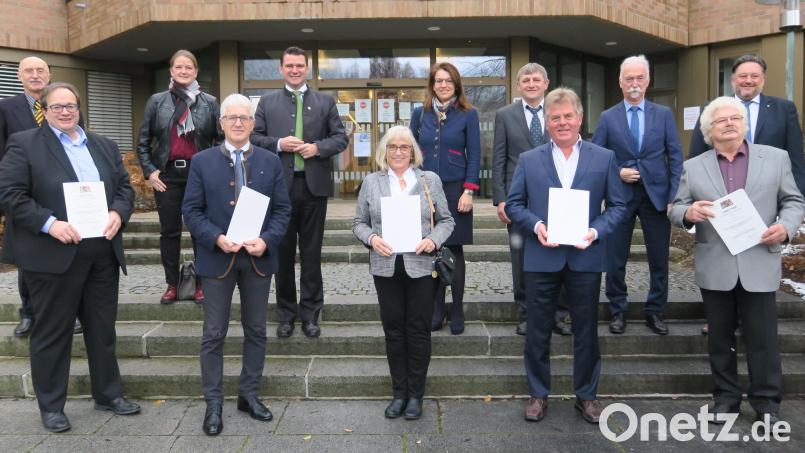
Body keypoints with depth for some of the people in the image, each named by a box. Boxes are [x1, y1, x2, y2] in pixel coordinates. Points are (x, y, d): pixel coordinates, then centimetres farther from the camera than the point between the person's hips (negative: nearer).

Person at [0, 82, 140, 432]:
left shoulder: (104, 146, 14)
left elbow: (124, 186, 13)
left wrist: (118, 212, -7)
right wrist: (49, 223, -19)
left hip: (103, 255, 5)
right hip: (53, 256, -4)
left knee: (103, 329, 14)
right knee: (52, 333, 8)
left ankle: (108, 394, 29)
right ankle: (51, 406, 22)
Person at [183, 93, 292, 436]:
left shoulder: (270, 161, 5)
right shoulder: (203, 161, 1)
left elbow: (282, 209, 2)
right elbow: (191, 210, -2)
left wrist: (266, 240, -14)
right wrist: (217, 238, -18)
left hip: (259, 258, 2)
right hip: (217, 257, -2)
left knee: (256, 331, 11)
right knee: (214, 334, 4)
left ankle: (249, 395, 27)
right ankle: (213, 404, 16)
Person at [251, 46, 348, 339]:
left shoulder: (325, 102, 9)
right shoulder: (267, 103, 10)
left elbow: (340, 137, 6)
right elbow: (254, 137, 5)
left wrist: (318, 147, -12)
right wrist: (278, 144, -13)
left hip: (314, 185, 0)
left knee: (312, 254, 5)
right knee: (283, 252, 8)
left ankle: (310, 314, 16)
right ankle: (286, 314, 21)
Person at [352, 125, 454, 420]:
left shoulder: (430, 180, 4)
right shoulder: (371, 183, 7)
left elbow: (446, 220, 6)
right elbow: (359, 222, 9)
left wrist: (434, 240, -13)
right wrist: (371, 238, -11)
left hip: (420, 267, -1)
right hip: (386, 268, 1)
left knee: (418, 330, 6)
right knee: (394, 330, 9)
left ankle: (416, 394, 20)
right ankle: (399, 393, 23)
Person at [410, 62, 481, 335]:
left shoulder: (468, 115, 1)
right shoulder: (420, 114, 8)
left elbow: (474, 156, -1)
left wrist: (469, 191, -10)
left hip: (455, 190, -2)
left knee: (455, 250, 2)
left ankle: (457, 312, 12)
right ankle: (436, 309, 16)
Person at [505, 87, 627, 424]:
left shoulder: (604, 158, 5)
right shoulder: (528, 160, 6)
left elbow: (618, 205, 3)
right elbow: (513, 204, 4)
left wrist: (596, 232, -13)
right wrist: (536, 225, -14)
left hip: (585, 258, 0)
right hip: (541, 258, 0)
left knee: (586, 332, 11)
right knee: (538, 331, 9)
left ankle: (586, 394, 28)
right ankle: (538, 393, 26)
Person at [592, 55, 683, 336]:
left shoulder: (664, 114, 5)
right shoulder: (607, 118, 3)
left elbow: (675, 156, 3)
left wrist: (674, 196, -5)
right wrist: (617, 172, -13)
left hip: (656, 195, 1)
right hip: (620, 195, -1)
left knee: (659, 259, 7)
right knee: (615, 259, 5)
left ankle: (655, 312, 22)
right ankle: (618, 311, 20)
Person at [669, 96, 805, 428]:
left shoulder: (776, 158, 6)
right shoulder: (693, 167, 6)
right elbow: (675, 209, 3)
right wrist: (688, 213, -20)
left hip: (759, 265, -1)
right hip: (714, 269, 1)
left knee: (763, 339, 5)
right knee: (720, 339, 12)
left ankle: (766, 401, 21)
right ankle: (725, 396, 27)